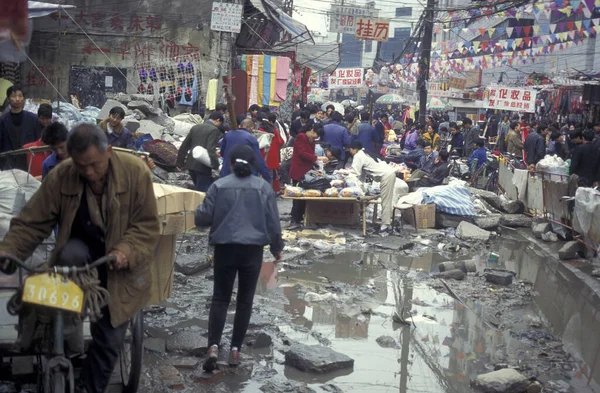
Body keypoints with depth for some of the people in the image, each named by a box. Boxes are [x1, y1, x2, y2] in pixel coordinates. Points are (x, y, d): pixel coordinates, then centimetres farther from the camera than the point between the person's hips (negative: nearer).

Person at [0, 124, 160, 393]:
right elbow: (33, 222, -13)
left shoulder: (135, 172, -22)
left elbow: (147, 225, -17)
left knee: (110, 340, 3)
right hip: (83, 249, 1)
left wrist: (127, 251, -35)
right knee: (70, 254, -38)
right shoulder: (60, 177, -17)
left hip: (119, 266, 0)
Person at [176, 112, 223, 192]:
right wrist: (216, 166, -22)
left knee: (198, 189, 21)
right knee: (204, 191, -1)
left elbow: (184, 146, 16)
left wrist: (180, 163, 22)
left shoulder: (195, 127, 13)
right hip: (203, 166, -7)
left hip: (191, 164, 7)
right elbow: (211, 150, -21)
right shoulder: (214, 130, -9)